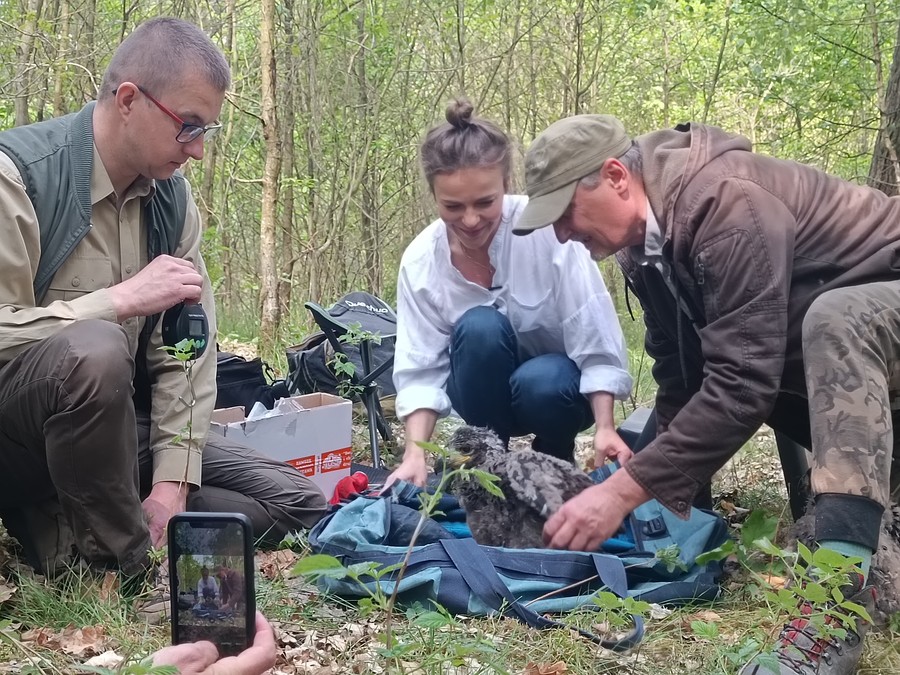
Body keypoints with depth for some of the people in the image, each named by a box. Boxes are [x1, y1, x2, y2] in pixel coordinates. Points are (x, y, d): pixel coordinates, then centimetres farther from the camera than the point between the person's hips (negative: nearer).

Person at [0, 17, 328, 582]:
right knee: (95, 350, -39)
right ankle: (127, 559, -16)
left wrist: (172, 482, -10)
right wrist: (124, 299, -26)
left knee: (298, 502, 2)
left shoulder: (172, 197, 2)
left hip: (116, 428, 7)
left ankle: (64, 530, -5)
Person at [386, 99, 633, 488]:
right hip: (489, 392, 2)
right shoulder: (420, 262, -15)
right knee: (479, 327, -30)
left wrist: (605, 427, -31)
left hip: (557, 379, -1)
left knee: (541, 384, -36)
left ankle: (556, 465, 0)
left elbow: (596, 340, -22)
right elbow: (421, 371, -13)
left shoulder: (547, 230, -25)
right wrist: (415, 453, -28)